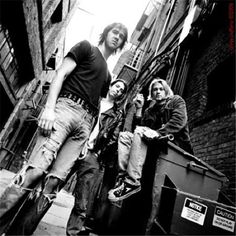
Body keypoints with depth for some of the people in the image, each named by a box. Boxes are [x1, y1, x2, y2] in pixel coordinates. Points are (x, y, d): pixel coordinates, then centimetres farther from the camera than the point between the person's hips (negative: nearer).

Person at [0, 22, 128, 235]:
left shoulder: (107, 74, 30)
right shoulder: (86, 47, 14)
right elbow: (60, 74, 0)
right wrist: (49, 107, -13)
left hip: (86, 121, 5)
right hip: (67, 106, -5)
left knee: (56, 179, -8)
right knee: (37, 168, -20)